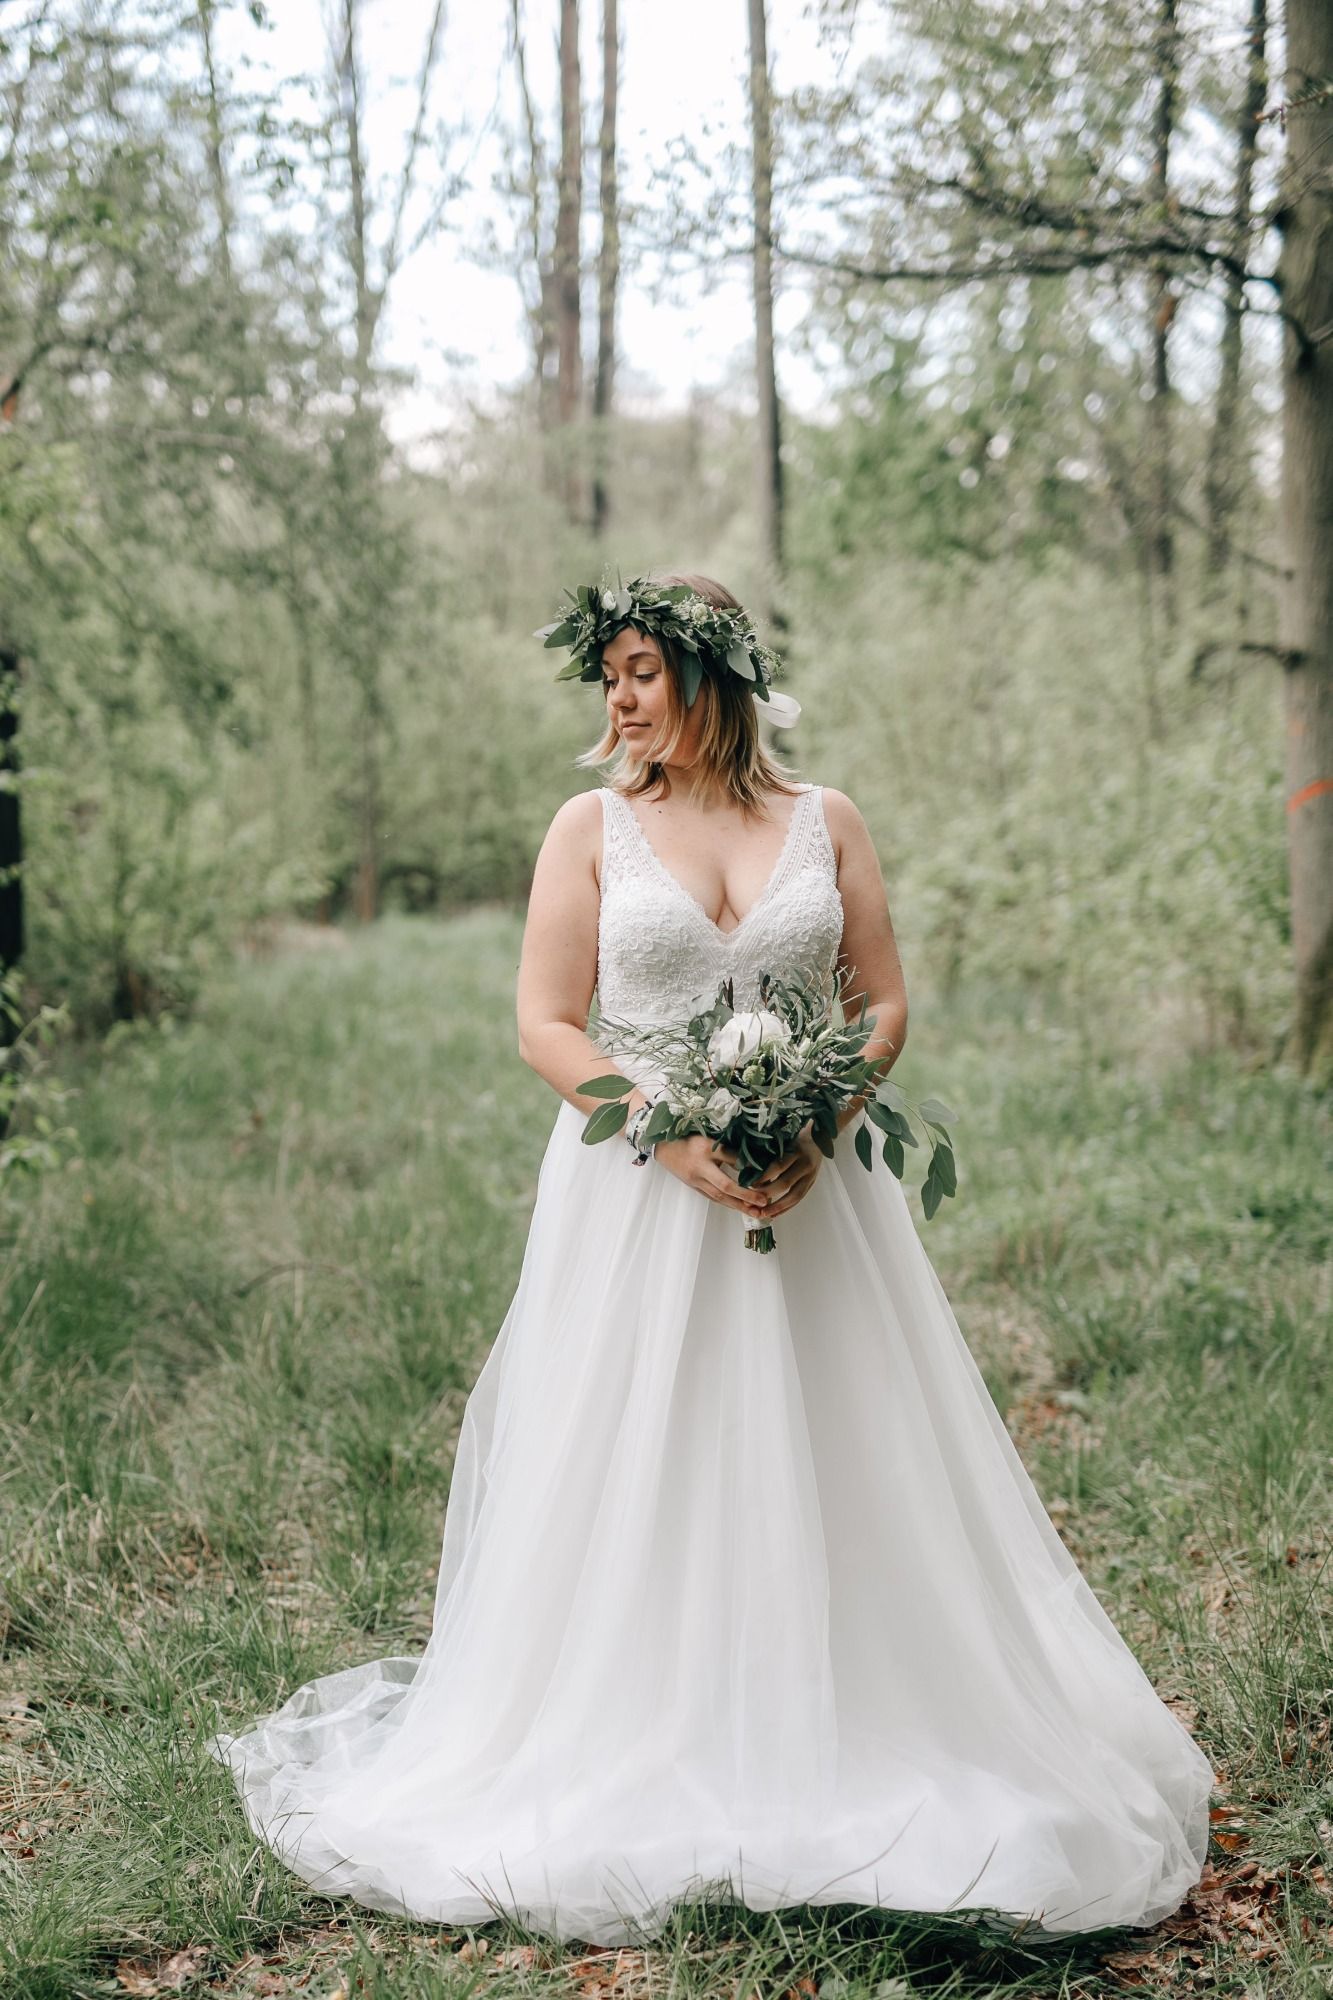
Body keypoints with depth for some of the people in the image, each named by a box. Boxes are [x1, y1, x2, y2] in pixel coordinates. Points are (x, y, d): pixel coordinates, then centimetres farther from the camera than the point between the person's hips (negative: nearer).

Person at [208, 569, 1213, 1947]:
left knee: (831, 1462, 4)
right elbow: (546, 1026, -2)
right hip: (638, 1189, -1)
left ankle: (854, 1750, 18)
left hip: (810, 1187, 1)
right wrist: (674, 1130, -16)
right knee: (638, 1470, 1)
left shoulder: (824, 823, 6)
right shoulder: (592, 826, 3)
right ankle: (637, 1764, 12)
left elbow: (886, 1003, 6)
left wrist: (821, 1127, -12)